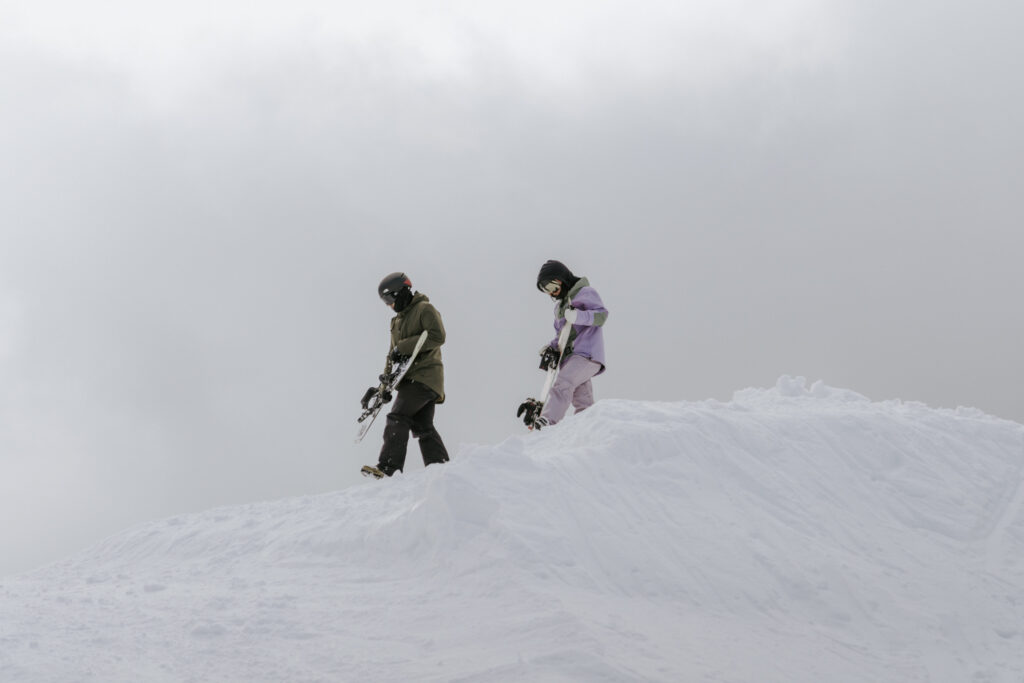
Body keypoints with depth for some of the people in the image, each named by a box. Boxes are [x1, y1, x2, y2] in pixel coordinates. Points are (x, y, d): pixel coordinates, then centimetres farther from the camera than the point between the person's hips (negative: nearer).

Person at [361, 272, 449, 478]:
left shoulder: (425, 310, -3)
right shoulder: (397, 320, 25)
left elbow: (437, 336, -17)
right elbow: (393, 354, 27)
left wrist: (403, 347, -18)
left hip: (425, 375, -9)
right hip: (410, 379, 9)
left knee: (398, 417, -19)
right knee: (423, 427, 3)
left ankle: (388, 468, -28)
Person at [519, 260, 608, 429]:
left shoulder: (586, 293, 1)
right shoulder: (559, 305, 27)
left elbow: (602, 314, -12)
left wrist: (578, 316, -26)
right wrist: (551, 347, 10)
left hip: (587, 354, -9)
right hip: (570, 357, 9)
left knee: (562, 385, -26)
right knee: (582, 401, 2)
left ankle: (547, 421, -39)